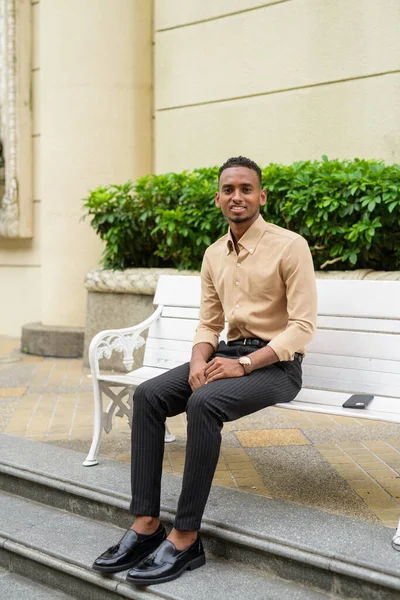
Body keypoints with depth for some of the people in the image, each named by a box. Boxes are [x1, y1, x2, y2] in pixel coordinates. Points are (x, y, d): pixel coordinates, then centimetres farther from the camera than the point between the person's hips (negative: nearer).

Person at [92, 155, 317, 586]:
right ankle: (146, 525, -16)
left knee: (204, 403, -34)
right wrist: (199, 360, -8)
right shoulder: (214, 255, 11)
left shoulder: (290, 246, -9)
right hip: (229, 354, 7)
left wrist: (243, 364, -23)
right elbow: (208, 323, 14)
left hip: (276, 364, -6)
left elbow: (303, 326, -14)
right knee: (148, 395, -16)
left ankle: (186, 538, -24)